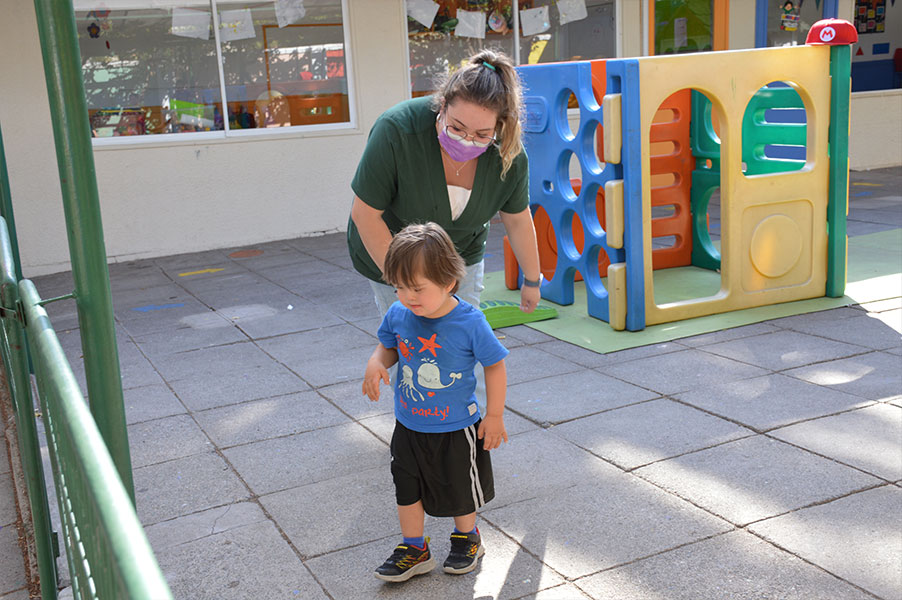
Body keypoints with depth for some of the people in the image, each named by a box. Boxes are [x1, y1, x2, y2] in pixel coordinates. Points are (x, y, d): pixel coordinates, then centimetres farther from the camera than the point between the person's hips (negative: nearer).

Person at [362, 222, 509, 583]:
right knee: (407, 488, 15)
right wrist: (376, 364, -17)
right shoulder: (397, 315, -12)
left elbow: (495, 365, -11)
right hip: (409, 427, 4)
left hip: (456, 428, -3)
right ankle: (414, 549, 35)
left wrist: (494, 416, -8)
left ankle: (466, 538, 44)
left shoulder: (469, 322, -23)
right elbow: (387, 347, 7)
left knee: (460, 488, 17)